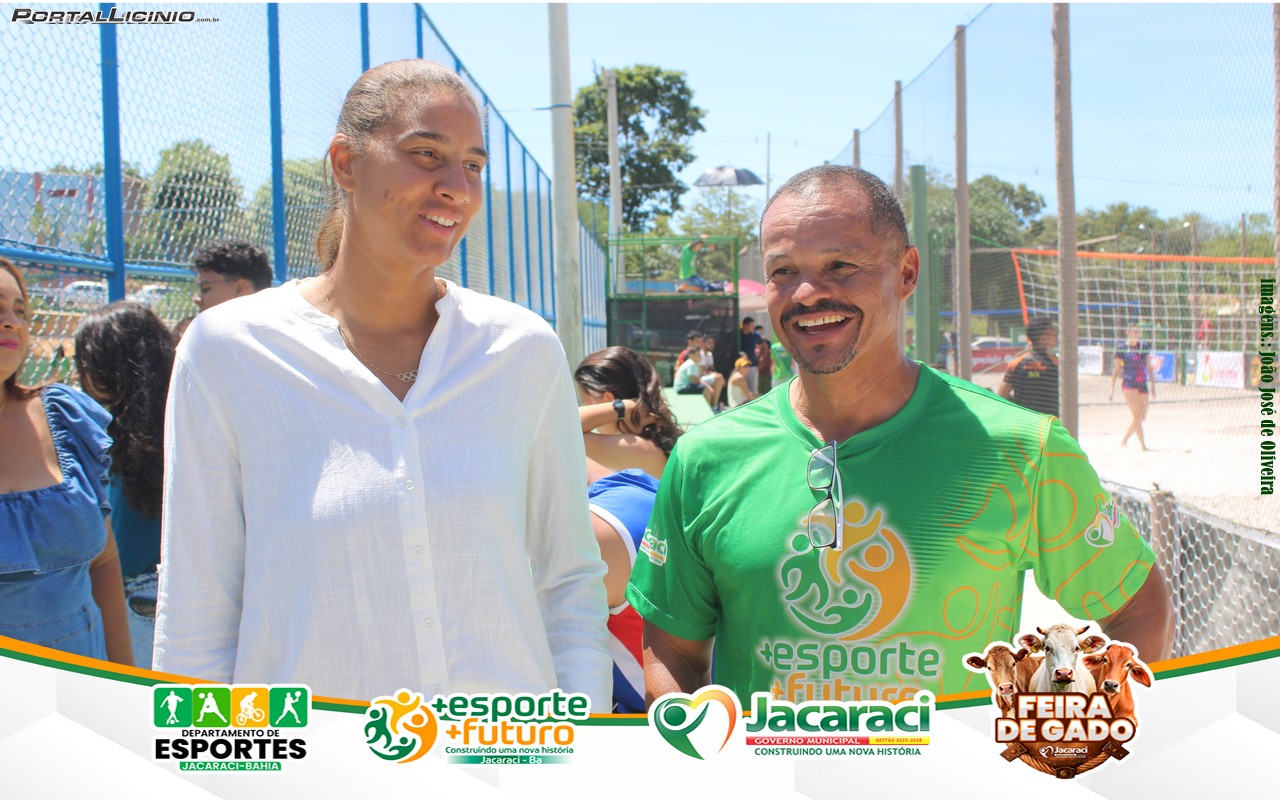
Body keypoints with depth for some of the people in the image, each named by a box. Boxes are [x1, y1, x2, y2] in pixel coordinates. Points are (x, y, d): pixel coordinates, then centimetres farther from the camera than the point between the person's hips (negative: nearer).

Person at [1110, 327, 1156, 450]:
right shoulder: (1121, 350, -1)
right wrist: (1112, 389, -1)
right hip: (1129, 385, -5)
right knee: (1137, 416, -17)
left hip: (1143, 385, 5)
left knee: (1142, 417, 4)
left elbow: (1149, 368, 18)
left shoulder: (1144, 348, 12)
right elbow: (1116, 370, 2)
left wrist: (1153, 386, 15)